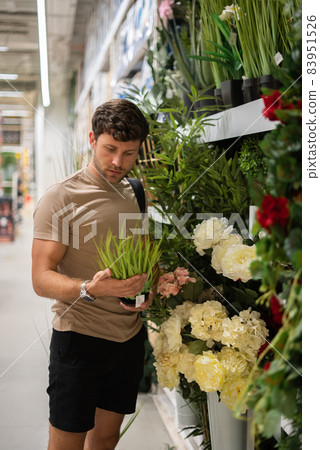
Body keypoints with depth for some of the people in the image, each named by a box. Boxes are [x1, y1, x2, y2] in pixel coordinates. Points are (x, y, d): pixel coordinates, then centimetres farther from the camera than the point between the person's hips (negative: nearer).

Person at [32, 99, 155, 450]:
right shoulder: (60, 198, -11)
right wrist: (89, 289, -35)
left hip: (130, 337, 6)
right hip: (80, 338, -5)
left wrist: (148, 290, -3)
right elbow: (42, 279, -17)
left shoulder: (136, 196, 9)